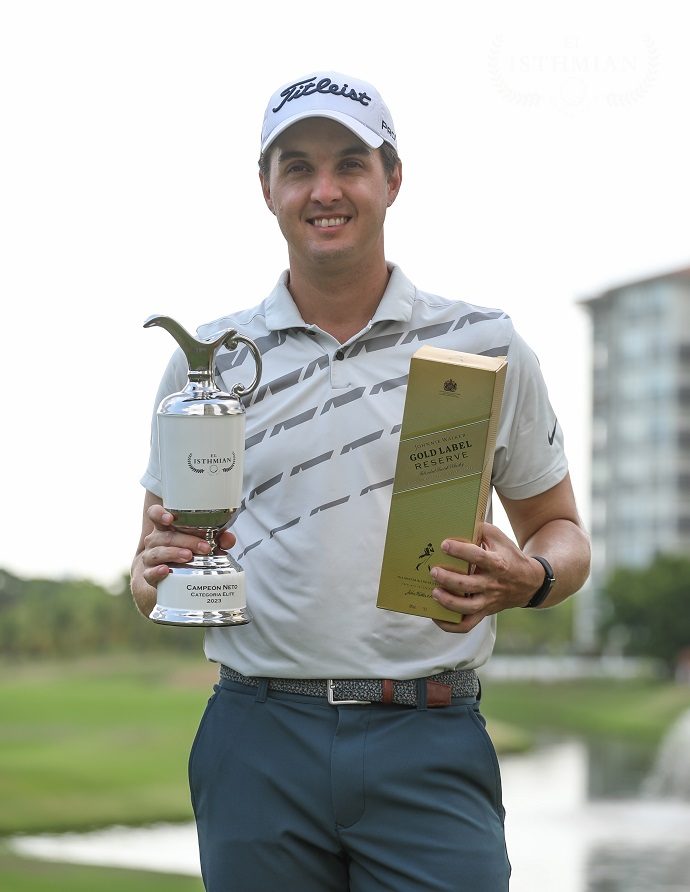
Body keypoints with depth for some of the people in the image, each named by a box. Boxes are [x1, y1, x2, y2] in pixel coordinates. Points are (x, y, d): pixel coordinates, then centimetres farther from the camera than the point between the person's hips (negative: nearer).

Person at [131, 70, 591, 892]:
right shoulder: (207, 362, 8)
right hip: (259, 745, 1)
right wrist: (158, 570, -12)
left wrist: (528, 578, -10)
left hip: (429, 744, -1)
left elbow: (561, 531, 13)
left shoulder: (484, 347, 6)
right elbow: (152, 567, 12)